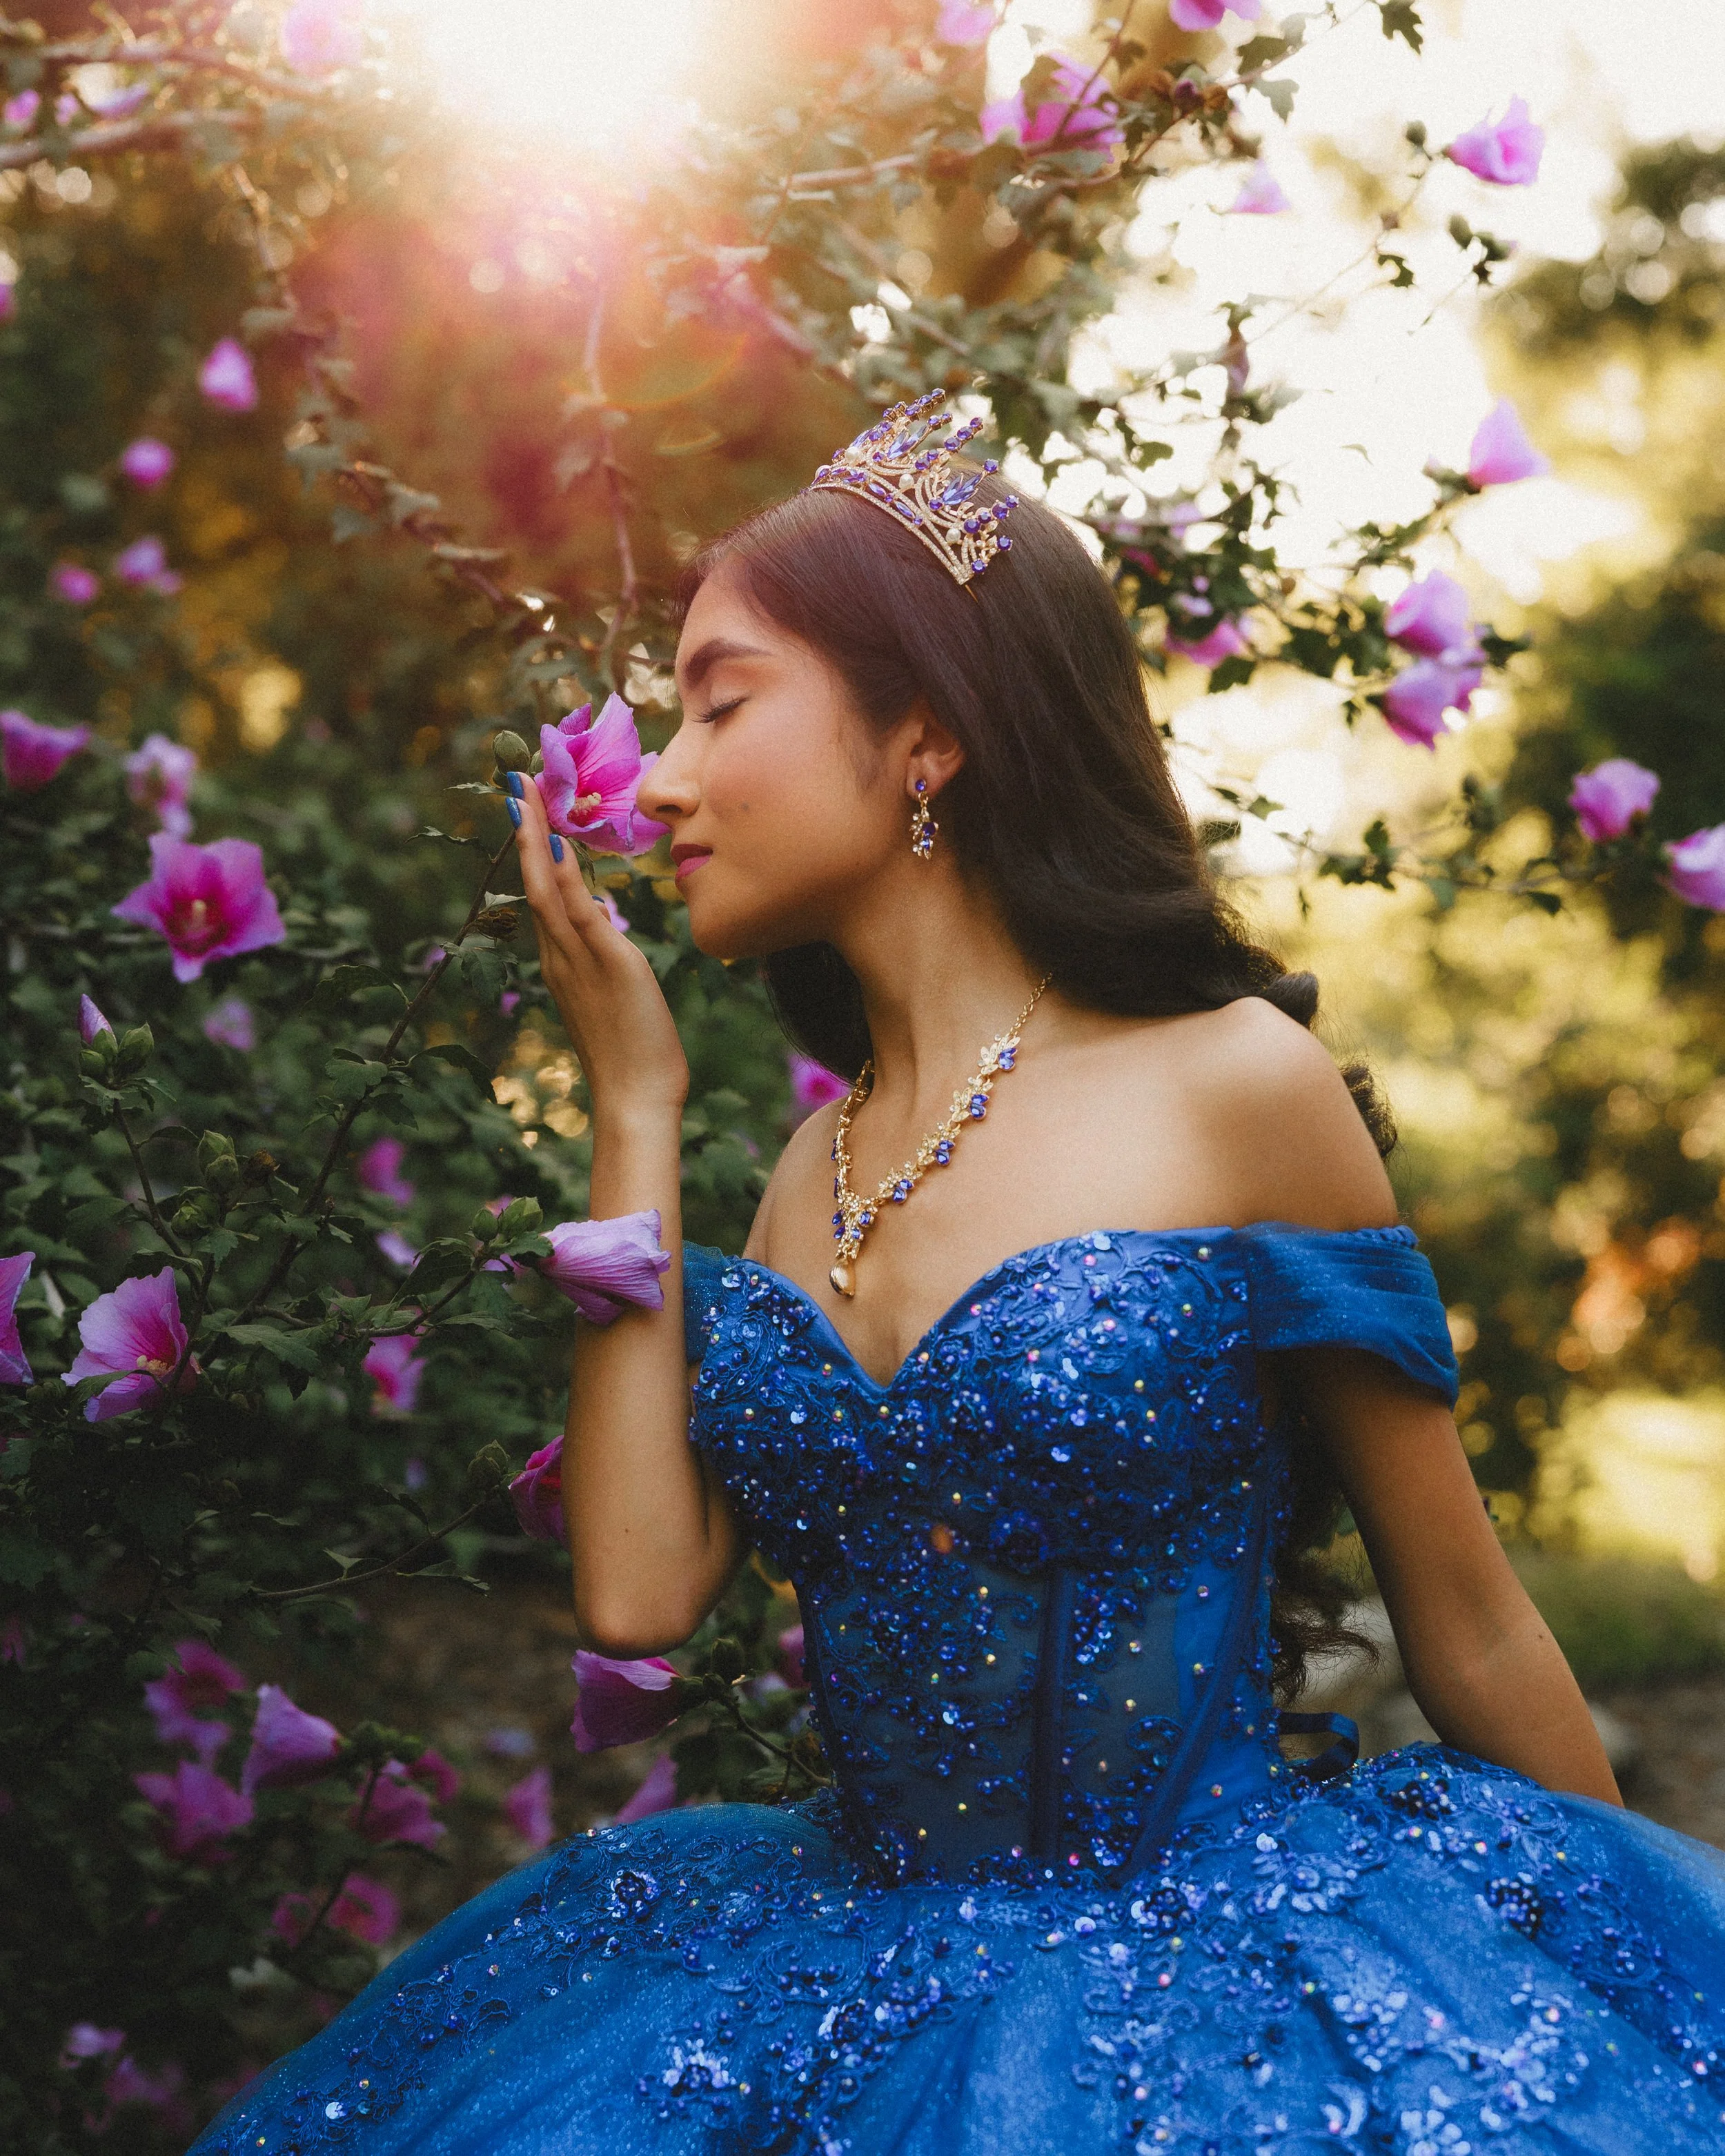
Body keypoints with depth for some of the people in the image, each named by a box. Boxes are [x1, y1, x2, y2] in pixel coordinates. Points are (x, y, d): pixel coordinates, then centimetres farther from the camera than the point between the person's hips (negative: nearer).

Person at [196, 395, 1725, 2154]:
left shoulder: (1233, 1087, -8)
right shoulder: (819, 1168, 8)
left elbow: (1471, 1637, -1)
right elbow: (637, 1591, -4)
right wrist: (633, 1110, 0)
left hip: (1222, 1963, -4)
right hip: (863, 1975, 4)